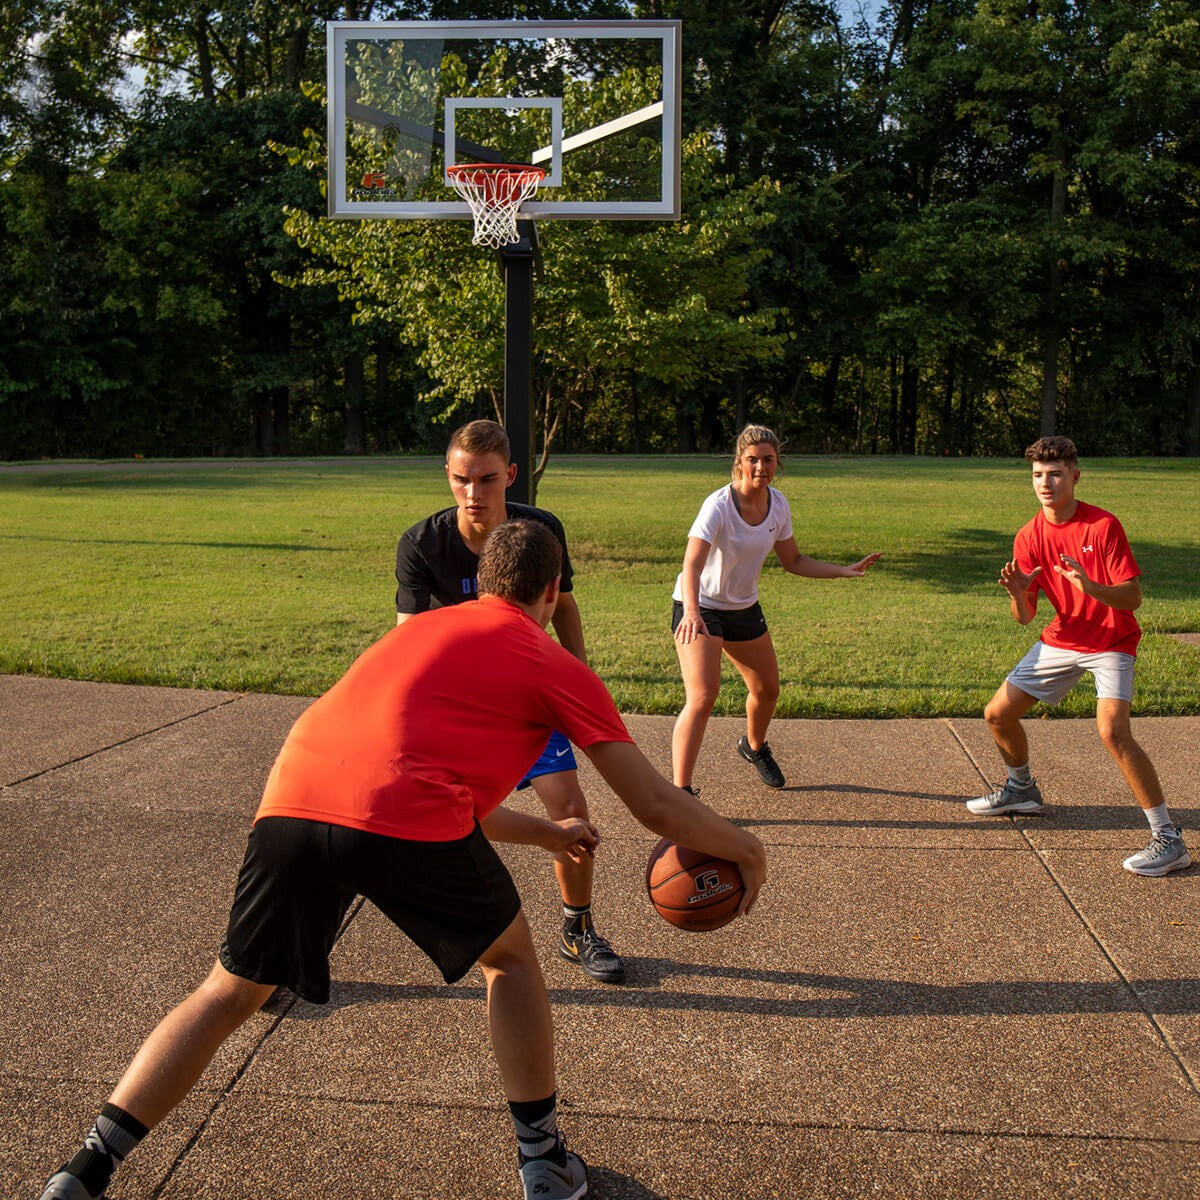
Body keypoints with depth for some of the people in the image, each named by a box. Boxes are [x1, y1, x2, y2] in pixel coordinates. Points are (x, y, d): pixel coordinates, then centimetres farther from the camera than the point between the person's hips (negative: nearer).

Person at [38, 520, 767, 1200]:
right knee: (511, 957, 24)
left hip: (290, 802, 5)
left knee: (231, 994, 24)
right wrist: (748, 851, 32)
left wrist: (546, 834, 49)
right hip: (404, 824, -4)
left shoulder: (422, 628, 33)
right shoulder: (558, 667, 16)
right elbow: (657, 808, 15)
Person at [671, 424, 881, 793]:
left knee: (767, 689, 19)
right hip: (699, 610, -6)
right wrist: (691, 612, -54)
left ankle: (754, 747, 51)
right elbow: (692, 565, -38)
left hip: (744, 608, 7)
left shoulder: (778, 505, -7)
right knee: (702, 697, -21)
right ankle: (680, 792, -16)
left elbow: (794, 561, 7)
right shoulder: (718, 506, -26)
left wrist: (845, 571, -1)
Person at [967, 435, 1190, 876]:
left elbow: (1133, 596, -19)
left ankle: (1168, 838, -16)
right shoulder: (1029, 536, -2)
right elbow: (1026, 617, -2)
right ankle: (1022, 788, 36)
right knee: (998, 714, 7)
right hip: (1061, 639, 6)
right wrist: (1017, 593, -25)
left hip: (1111, 642, -6)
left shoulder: (1104, 525, -17)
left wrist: (1090, 587, -38)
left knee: (1113, 731, -26)